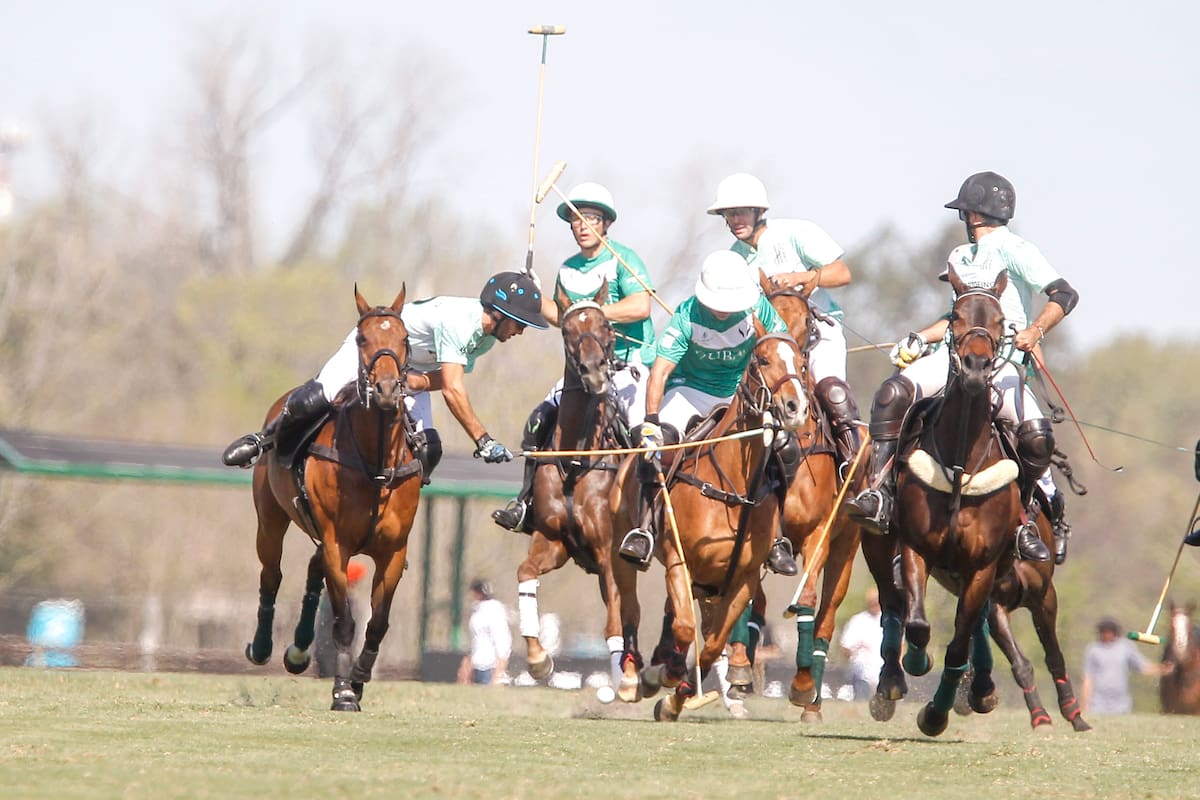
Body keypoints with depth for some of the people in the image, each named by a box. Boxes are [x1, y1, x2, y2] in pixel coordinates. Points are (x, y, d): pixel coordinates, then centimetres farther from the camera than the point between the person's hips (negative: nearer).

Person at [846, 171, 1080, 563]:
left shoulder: (1013, 250, -2)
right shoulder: (962, 257, 23)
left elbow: (1064, 295, -11)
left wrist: (1035, 331, -28)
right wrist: (920, 338, 18)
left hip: (1001, 362, -6)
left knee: (1036, 435, -29)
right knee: (893, 393, -24)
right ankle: (878, 494, -27)